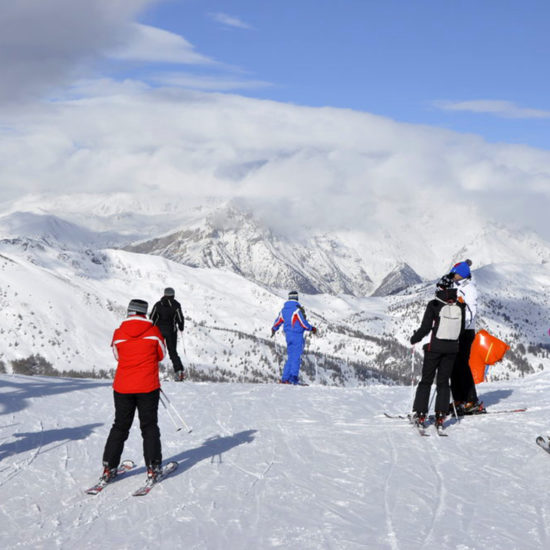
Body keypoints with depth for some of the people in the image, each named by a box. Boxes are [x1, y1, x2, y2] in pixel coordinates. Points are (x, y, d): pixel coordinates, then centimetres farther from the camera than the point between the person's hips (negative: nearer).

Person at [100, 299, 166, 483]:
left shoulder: (118, 334, -4)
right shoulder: (154, 331, -7)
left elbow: (117, 356, 10)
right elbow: (161, 355, 5)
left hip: (122, 387, 2)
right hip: (148, 386, -2)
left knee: (120, 427, 13)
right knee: (149, 427, 9)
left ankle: (109, 468, 12)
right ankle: (153, 468, 5)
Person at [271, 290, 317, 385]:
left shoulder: (284, 309, 7)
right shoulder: (297, 309, -14)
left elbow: (278, 321, 18)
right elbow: (304, 324, -14)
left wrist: (274, 329, 37)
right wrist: (312, 328, 3)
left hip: (288, 336, 6)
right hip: (297, 335, -6)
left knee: (290, 357, 14)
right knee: (296, 357, -6)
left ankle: (285, 378, 12)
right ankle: (294, 377, -14)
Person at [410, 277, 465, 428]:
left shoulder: (434, 305, -12)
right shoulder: (459, 306, -1)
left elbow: (425, 328, -11)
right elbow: (461, 329, 7)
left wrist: (414, 339, 6)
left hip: (434, 348, -3)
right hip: (452, 348, 3)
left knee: (426, 380, 7)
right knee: (444, 382, 11)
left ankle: (420, 414, 4)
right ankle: (441, 415, 4)